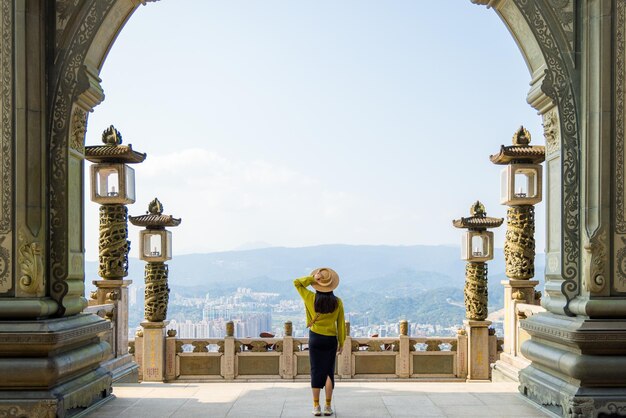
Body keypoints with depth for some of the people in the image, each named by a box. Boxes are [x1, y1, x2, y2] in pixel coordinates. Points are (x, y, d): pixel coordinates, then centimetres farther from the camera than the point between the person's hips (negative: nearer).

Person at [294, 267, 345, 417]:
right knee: (329, 372, 7)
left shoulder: (311, 298, -9)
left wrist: (312, 278, -6)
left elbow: (297, 282, 2)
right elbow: (341, 324, -1)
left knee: (316, 371, 5)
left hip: (315, 338, 0)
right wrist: (341, 343, 9)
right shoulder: (337, 302, -6)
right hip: (331, 339, 0)